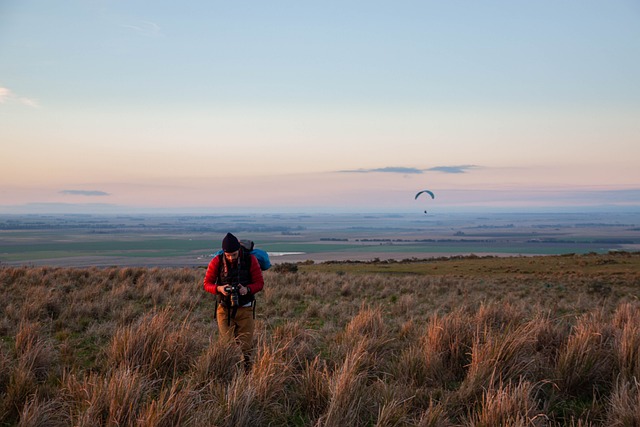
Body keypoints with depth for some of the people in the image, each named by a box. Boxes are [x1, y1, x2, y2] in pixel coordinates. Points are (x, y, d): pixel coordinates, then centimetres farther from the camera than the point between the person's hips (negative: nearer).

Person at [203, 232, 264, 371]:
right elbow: (207, 284, -1)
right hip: (224, 309, 0)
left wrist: (247, 289, -24)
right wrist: (219, 289, -23)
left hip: (245, 309, 0)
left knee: (246, 346, 1)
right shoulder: (216, 261, -7)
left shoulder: (250, 260, -8)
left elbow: (259, 283, -4)